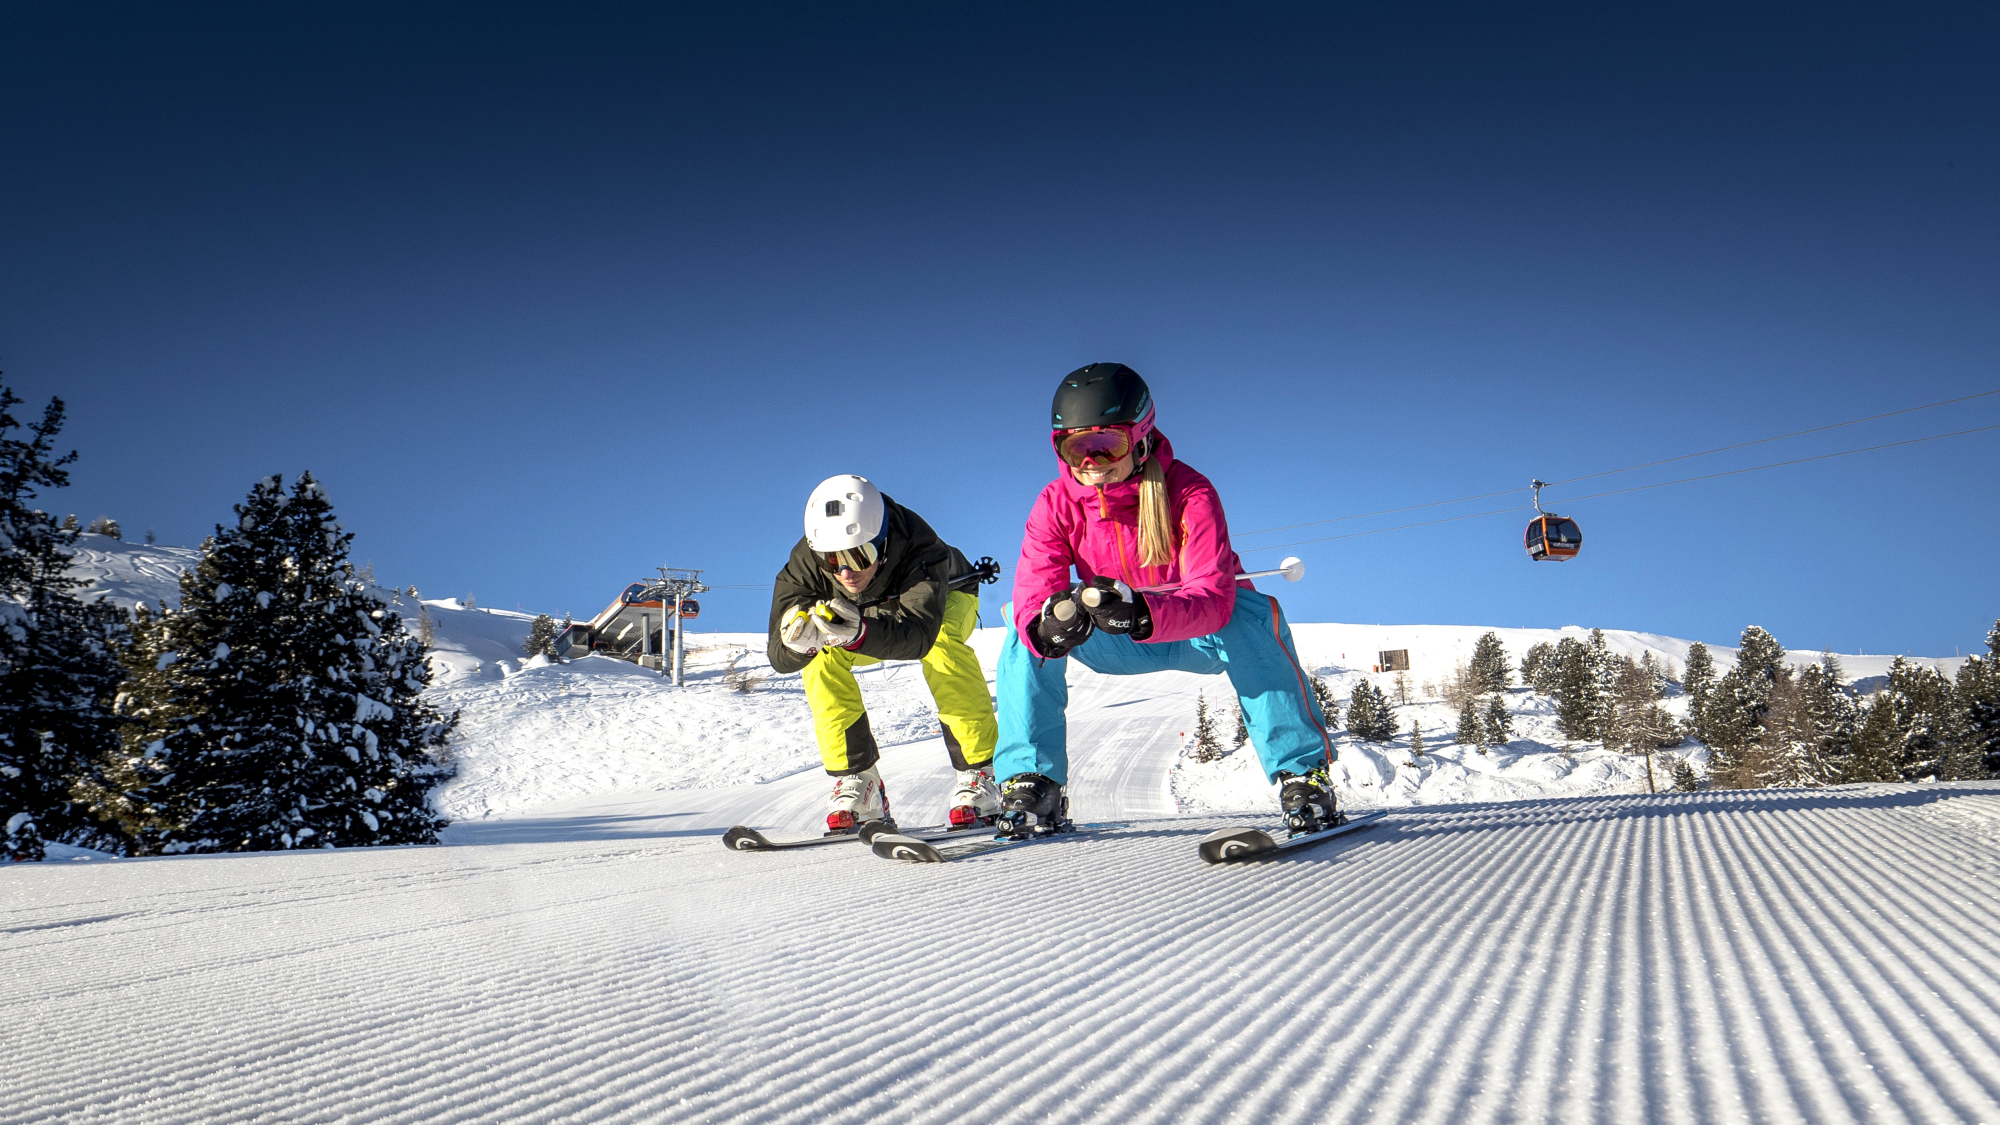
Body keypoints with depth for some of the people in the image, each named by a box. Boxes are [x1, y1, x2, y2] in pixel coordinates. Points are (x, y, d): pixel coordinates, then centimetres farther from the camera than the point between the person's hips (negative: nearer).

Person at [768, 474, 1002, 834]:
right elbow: (780, 657, -34)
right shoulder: (804, 562, -31)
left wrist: (859, 633, -71)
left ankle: (977, 777, -25)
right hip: (873, 616, 3)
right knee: (821, 659, -25)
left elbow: (920, 635, -53)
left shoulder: (919, 546, -41)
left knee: (943, 645, -36)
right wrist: (799, 640, -58)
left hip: (945, 597, -3)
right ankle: (857, 782, -14)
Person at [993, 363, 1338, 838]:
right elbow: (1033, 595, -27)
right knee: (1023, 623, -22)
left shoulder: (1190, 492, -25)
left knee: (1252, 613, -36)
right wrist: (1049, 623, -53)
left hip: (1198, 636, -3)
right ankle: (1032, 784, -16)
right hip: (1121, 646, 3)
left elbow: (1213, 597, -38)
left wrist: (1143, 611, -58)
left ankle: (1302, 772, -27)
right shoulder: (1056, 504, -16)